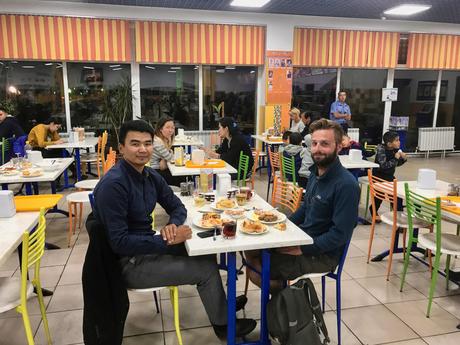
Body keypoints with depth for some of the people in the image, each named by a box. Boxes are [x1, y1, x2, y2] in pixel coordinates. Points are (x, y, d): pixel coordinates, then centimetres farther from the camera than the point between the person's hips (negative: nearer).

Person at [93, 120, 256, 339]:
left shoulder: (150, 176, 1)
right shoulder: (113, 185, -25)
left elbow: (177, 206, 10)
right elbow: (119, 243, -26)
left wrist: (173, 225, -13)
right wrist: (167, 241, -25)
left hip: (145, 246, 8)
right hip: (129, 263, -8)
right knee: (207, 269, -7)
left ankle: (220, 302, 28)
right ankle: (223, 324, 18)